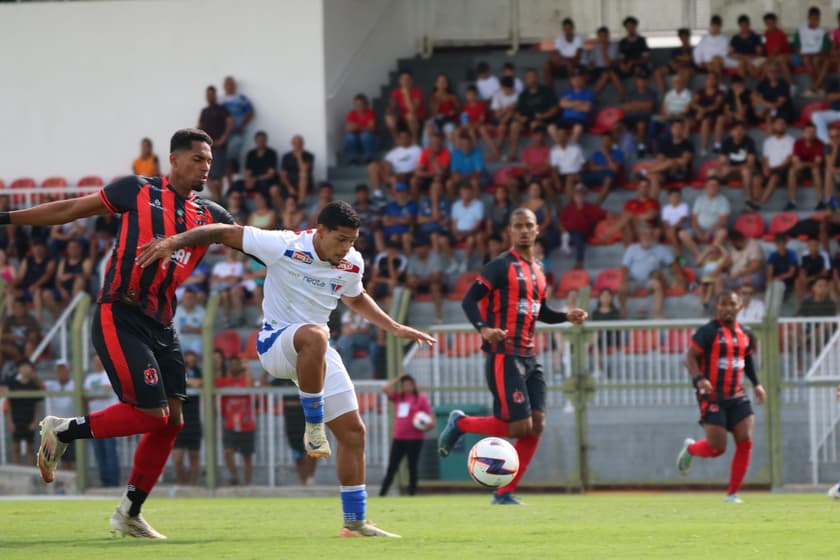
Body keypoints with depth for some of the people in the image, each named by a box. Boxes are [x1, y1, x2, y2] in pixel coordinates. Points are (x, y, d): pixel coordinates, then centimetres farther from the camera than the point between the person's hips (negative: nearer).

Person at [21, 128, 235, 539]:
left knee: (171, 420, 2)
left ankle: (129, 513, 14)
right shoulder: (138, 192, -1)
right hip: (119, 319, -6)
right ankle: (62, 431, 6)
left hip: (160, 326, 6)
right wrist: (7, 218, 5)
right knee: (151, 413, -15)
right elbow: (71, 210, 4)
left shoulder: (209, 215, 11)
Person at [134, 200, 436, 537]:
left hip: (315, 354, 6)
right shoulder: (285, 246, -19)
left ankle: (355, 521, 12)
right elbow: (224, 233, -14)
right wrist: (172, 243, -21)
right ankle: (313, 425, -28)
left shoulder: (352, 264, 0)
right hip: (275, 342, -6)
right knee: (314, 335, -43)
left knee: (353, 432, 0)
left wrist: (395, 328, 20)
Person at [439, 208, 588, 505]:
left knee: (536, 425, -1)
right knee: (520, 426, -14)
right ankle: (460, 423, 9)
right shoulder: (502, 266, -7)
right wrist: (484, 329, -30)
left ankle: (504, 493, 7)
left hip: (529, 357, 8)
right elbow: (469, 300, -13)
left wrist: (567, 316, 11)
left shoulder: (537, 270, 17)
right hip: (504, 355, -8)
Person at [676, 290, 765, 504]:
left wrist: (756, 384, 16)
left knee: (745, 442, -8)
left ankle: (732, 493, 2)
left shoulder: (745, 334, 10)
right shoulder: (708, 332, -9)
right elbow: (690, 358, -11)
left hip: (737, 396, 5)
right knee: (717, 448, -6)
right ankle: (690, 448, 29)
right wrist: (699, 379, -28)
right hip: (712, 396, -5)